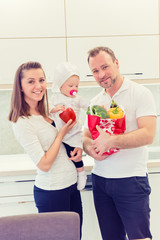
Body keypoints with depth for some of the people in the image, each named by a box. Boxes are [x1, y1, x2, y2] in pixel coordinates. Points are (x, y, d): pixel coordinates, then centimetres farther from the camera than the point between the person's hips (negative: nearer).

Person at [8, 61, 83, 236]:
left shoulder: (46, 112, 5)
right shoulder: (22, 123, -19)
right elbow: (44, 164, -21)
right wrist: (62, 133, -14)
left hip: (72, 184, 8)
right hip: (51, 192, -8)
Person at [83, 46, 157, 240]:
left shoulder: (140, 93, -6)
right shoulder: (95, 102, 12)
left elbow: (148, 134, -17)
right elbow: (86, 137, 12)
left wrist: (110, 141, -24)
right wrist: (90, 149, -11)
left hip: (131, 180, -5)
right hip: (100, 179, 6)